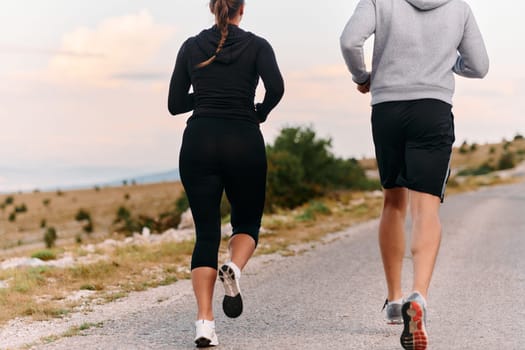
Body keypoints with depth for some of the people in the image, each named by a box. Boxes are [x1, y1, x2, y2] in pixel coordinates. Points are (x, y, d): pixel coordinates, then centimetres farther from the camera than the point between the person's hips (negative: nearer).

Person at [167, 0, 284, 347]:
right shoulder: (257, 45, 3)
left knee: (206, 232, 4)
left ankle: (205, 322, -11)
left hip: (199, 142, 2)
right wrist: (261, 112, 6)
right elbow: (276, 88, -14)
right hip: (244, 143, -1)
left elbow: (175, 104, 9)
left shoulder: (191, 47, 9)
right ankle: (234, 270, -17)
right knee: (247, 222, 18)